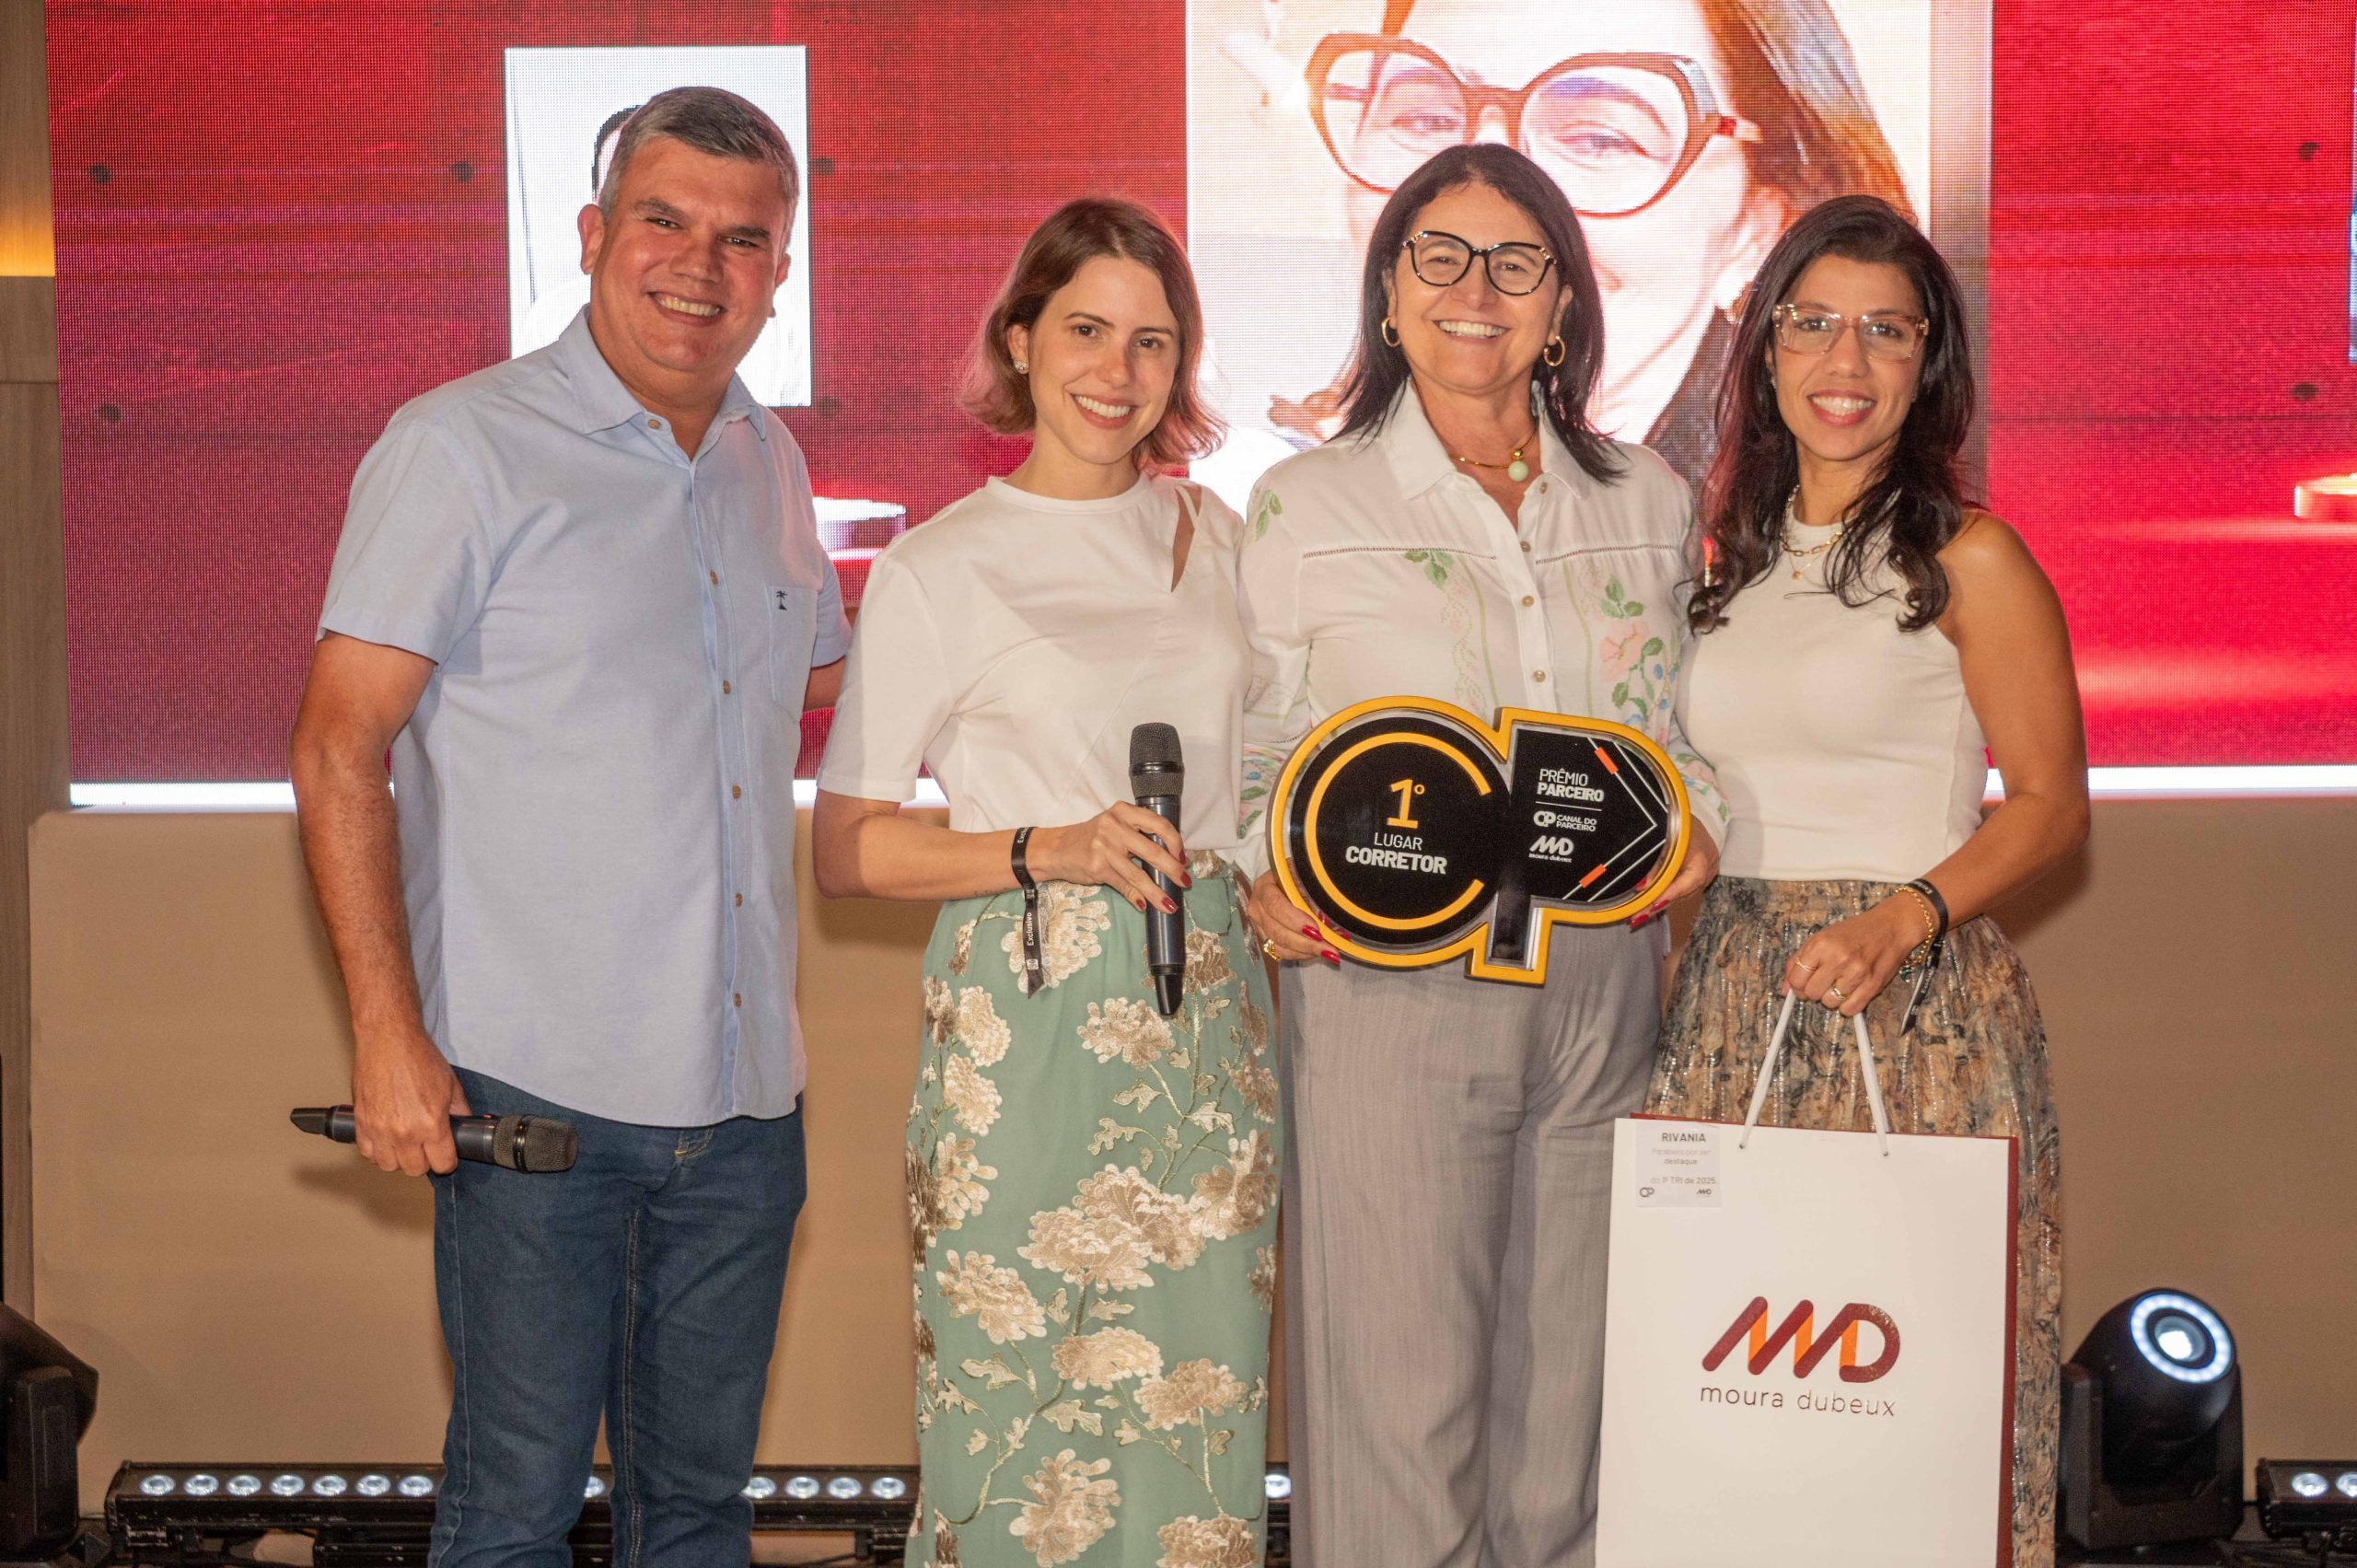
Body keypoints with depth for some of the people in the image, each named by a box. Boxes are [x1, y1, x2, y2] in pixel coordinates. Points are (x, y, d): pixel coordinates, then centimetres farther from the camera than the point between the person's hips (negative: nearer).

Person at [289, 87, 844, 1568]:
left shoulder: (770, 461, 12)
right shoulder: (463, 447, -6)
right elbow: (339, 751, -8)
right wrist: (387, 1030, -14)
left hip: (745, 1091, 6)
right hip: (537, 1098, -5)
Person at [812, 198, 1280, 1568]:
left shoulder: (1217, 541, 11)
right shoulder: (939, 569, -2)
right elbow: (846, 847, -3)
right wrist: (1045, 852, -15)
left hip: (1209, 1004, 4)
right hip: (1030, 1020, -4)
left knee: (1199, 1389, 6)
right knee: (1025, 1391, 0)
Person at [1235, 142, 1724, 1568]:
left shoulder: (1646, 500, 11)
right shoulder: (1306, 507, 2)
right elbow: (1254, 754, 5)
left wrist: (1696, 827, 0)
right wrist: (1271, 889, -13)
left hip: (1603, 989, 3)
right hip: (1389, 994, -3)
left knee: (1570, 1397, 9)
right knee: (1403, 1398, -1)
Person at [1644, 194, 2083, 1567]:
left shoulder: (1969, 560, -4)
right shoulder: (1737, 555, 12)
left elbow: (2051, 805, -4)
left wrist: (1906, 916, -18)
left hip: (1916, 998, -5)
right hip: (1730, 989, 5)